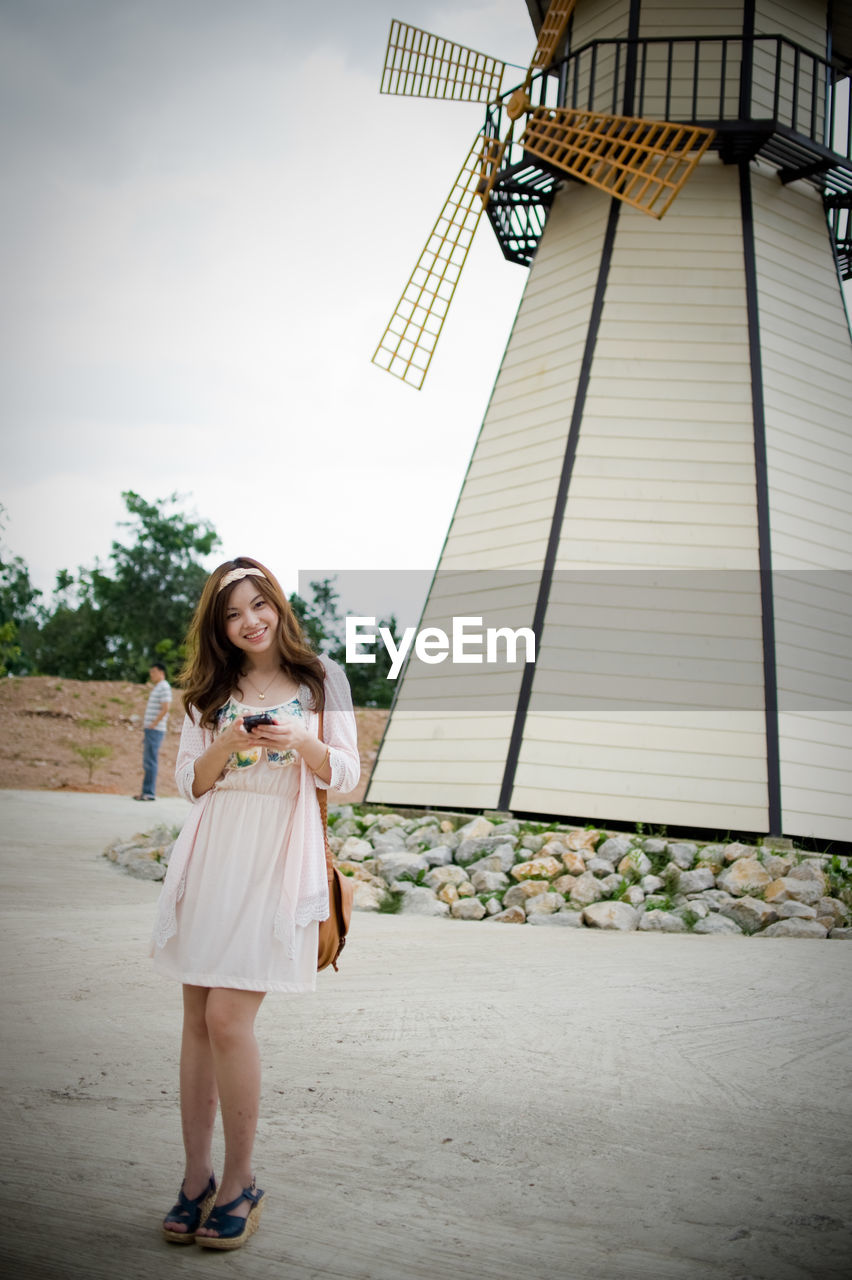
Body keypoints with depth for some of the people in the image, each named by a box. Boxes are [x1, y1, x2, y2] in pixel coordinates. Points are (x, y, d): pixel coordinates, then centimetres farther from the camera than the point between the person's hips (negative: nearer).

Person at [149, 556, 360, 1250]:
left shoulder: (321, 677, 6)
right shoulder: (212, 689, 13)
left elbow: (346, 774, 4)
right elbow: (190, 782, 9)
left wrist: (302, 743, -14)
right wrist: (227, 745, -9)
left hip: (278, 856, -3)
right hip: (211, 854, 4)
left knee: (228, 1017, -10)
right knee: (198, 1018, 3)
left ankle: (240, 1184, 6)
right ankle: (197, 1178, 16)